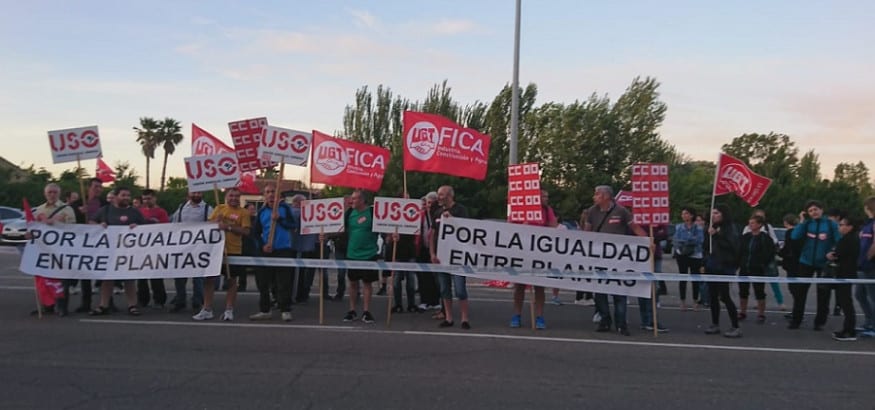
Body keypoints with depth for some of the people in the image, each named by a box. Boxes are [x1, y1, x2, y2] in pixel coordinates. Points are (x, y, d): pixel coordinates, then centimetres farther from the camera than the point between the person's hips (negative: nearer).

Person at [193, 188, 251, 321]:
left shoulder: (243, 212, -2)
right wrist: (217, 221, -11)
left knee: (231, 280, 5)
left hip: (234, 251, -3)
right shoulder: (219, 208, 9)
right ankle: (207, 310, 14)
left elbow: (246, 231, -11)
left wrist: (228, 227, -20)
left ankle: (229, 310, 15)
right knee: (209, 279, 5)